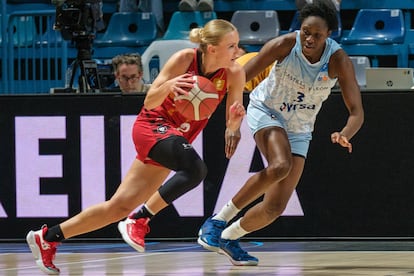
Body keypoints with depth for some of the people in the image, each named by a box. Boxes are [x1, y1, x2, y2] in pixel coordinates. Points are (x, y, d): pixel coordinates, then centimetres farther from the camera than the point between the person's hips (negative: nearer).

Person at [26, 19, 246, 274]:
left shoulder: (234, 73, -10)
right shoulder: (185, 59, -19)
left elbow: (231, 123, -4)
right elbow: (150, 102, -17)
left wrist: (235, 119, -28)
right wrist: (168, 85, -38)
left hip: (178, 137, 5)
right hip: (153, 126, -5)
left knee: (120, 206, 5)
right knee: (195, 169, -35)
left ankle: (46, 238, 17)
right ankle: (140, 219, -17)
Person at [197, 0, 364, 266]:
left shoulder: (339, 61, -20)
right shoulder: (285, 45, -23)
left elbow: (357, 112, -21)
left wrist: (344, 135, -44)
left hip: (299, 130, 3)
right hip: (265, 111, -3)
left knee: (275, 207, -4)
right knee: (280, 166, -35)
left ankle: (229, 237, 22)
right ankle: (219, 219, -22)